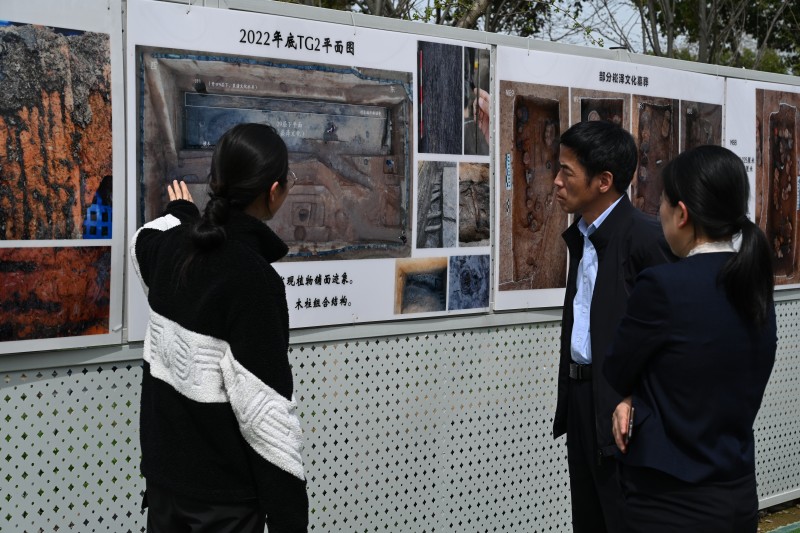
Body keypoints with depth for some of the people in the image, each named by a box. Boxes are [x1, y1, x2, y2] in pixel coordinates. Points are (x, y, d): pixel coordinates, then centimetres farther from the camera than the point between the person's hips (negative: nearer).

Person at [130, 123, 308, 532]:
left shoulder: (171, 244, -2)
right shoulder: (252, 278, -23)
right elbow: (266, 409, -23)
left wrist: (180, 214, 47)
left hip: (163, 471, 7)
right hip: (221, 494, -7)